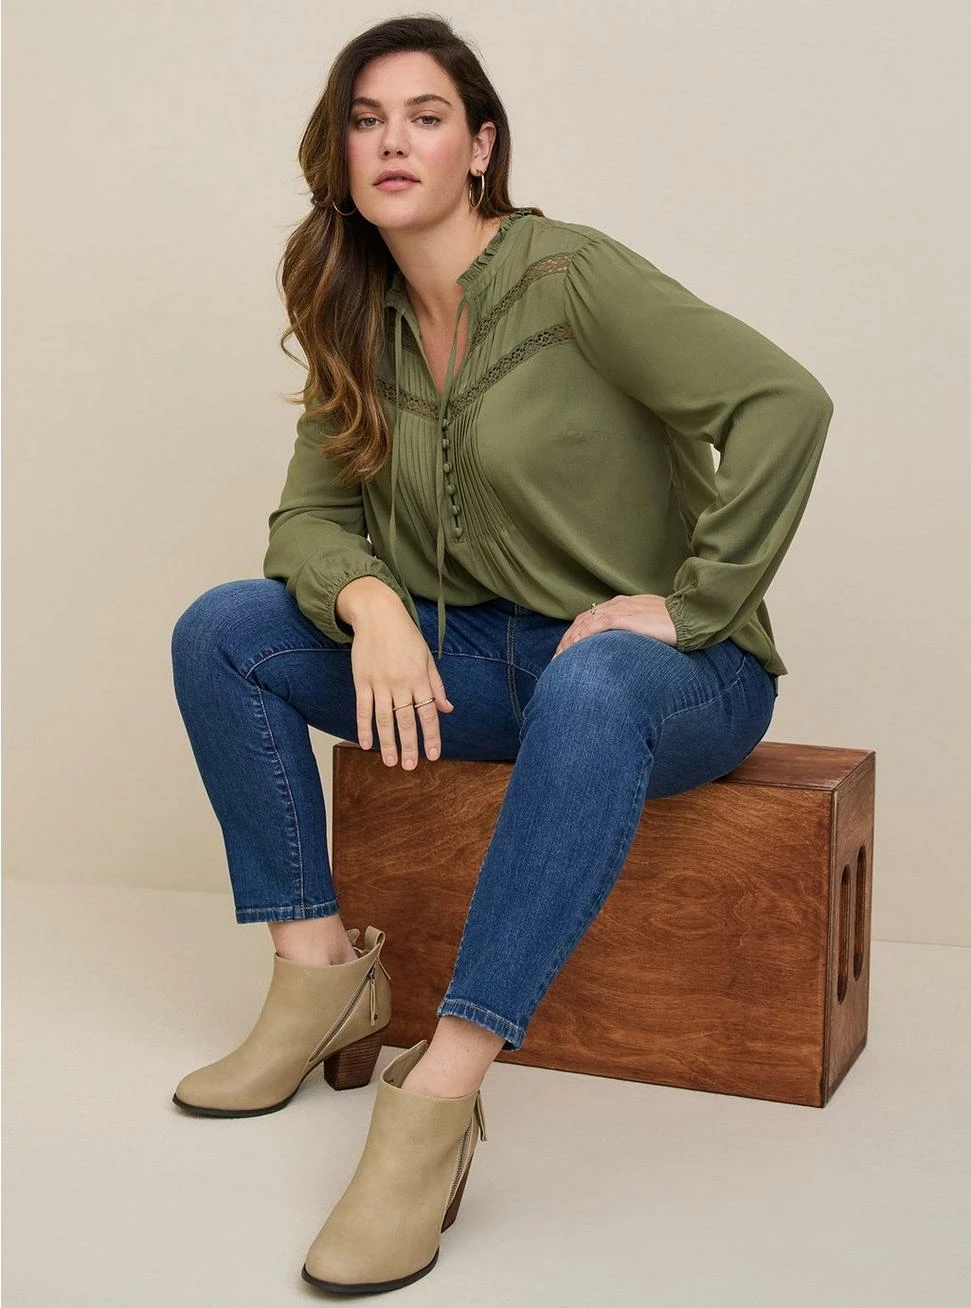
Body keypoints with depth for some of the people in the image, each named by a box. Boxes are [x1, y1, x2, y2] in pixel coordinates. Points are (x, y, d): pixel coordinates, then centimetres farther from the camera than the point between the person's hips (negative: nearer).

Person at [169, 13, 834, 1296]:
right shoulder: (362, 325, 6)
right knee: (220, 633, -7)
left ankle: (439, 1097, -41)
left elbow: (785, 399, -21)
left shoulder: (568, 275, -13)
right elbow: (311, 515, 5)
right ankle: (322, 971, -8)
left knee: (593, 685, -42)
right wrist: (370, 602, -17)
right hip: (479, 659, 6)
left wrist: (688, 602, -21)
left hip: (673, 670, -6)